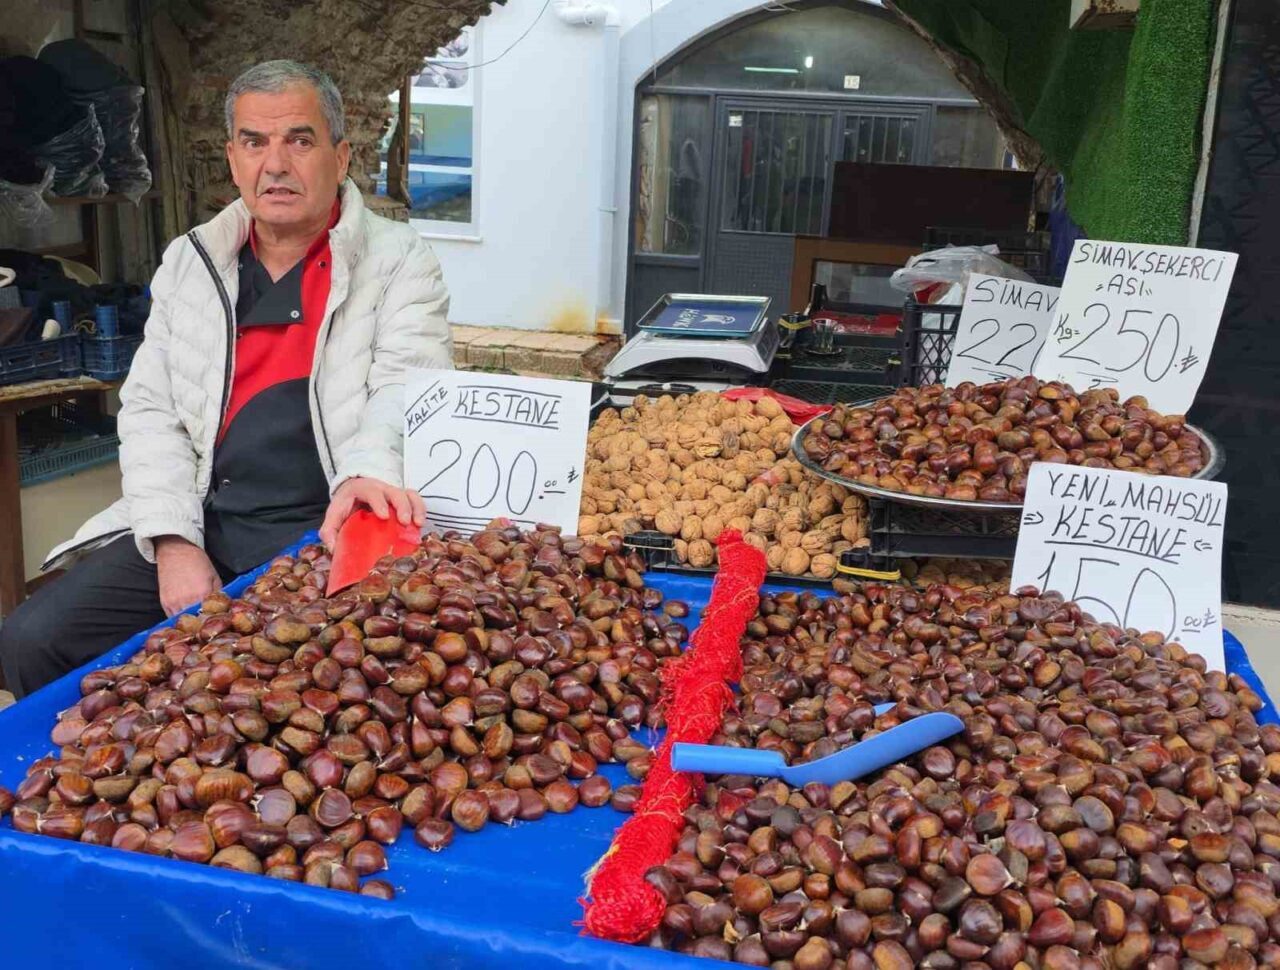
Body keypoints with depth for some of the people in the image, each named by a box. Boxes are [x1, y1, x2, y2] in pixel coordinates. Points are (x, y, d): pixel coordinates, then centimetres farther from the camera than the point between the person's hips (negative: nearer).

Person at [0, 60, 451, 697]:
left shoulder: (397, 259, 3)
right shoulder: (188, 262, 15)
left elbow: (407, 389, -11)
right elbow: (150, 409, 11)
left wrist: (368, 472, -34)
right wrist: (173, 541, -5)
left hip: (328, 528, -4)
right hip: (199, 522, 5)